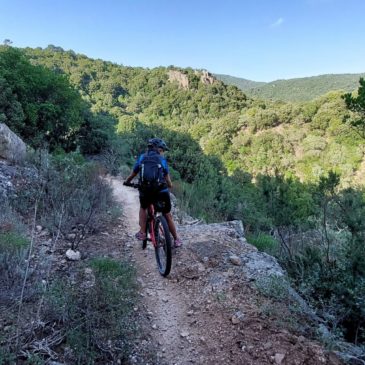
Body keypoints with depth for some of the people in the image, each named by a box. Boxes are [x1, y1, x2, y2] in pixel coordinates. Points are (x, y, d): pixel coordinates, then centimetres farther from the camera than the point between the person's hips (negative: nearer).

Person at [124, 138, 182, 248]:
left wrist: (126, 182, 35)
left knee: (143, 208, 33)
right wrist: (170, 185, 28)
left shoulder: (141, 158, 8)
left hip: (145, 192, 1)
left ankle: (142, 232, 25)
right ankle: (176, 239, 26)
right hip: (162, 192, -1)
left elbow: (133, 174, 16)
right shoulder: (162, 160, 4)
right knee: (168, 216, 17)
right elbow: (167, 178, 7)